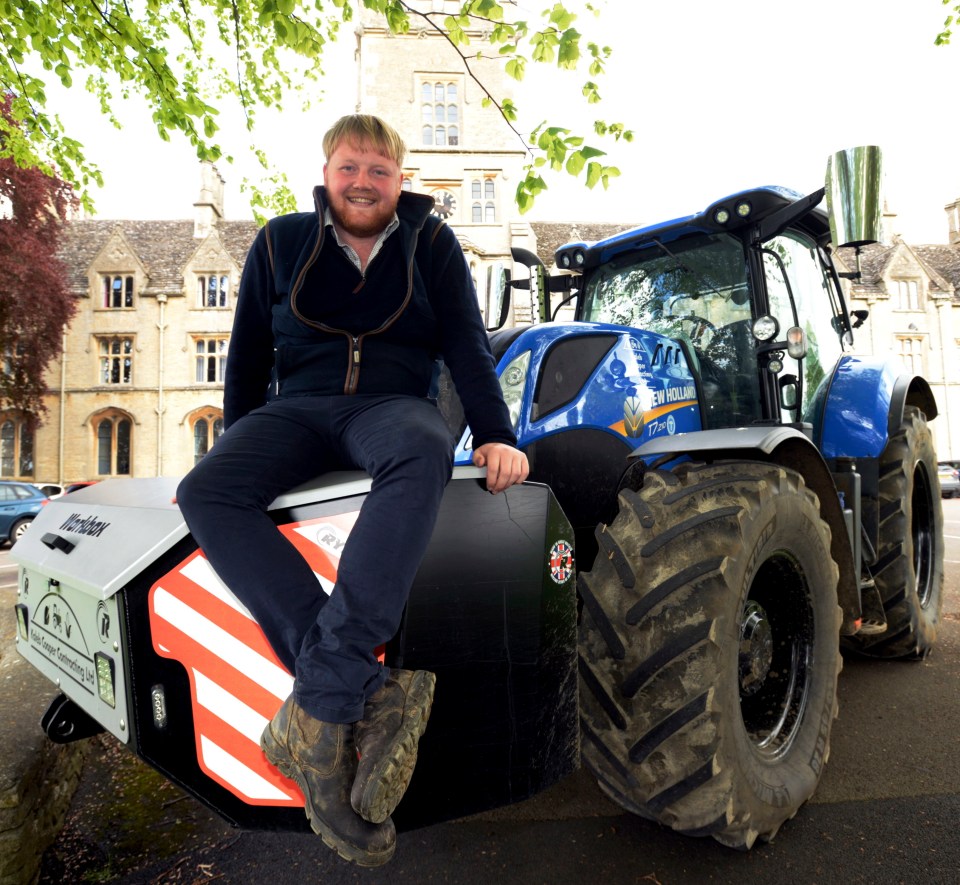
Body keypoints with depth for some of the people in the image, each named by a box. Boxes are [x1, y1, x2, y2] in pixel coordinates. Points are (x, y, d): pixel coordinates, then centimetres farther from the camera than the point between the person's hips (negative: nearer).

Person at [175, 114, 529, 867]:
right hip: (298, 410, 2)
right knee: (206, 491, -29)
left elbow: (467, 346, 3)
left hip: (394, 406, -1)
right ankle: (369, 695, -39)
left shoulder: (432, 244, 9)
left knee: (425, 451, -40)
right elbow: (249, 357, 15)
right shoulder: (280, 243, 12)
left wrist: (496, 435, -9)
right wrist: (239, 445, 12)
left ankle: (317, 710, -41)